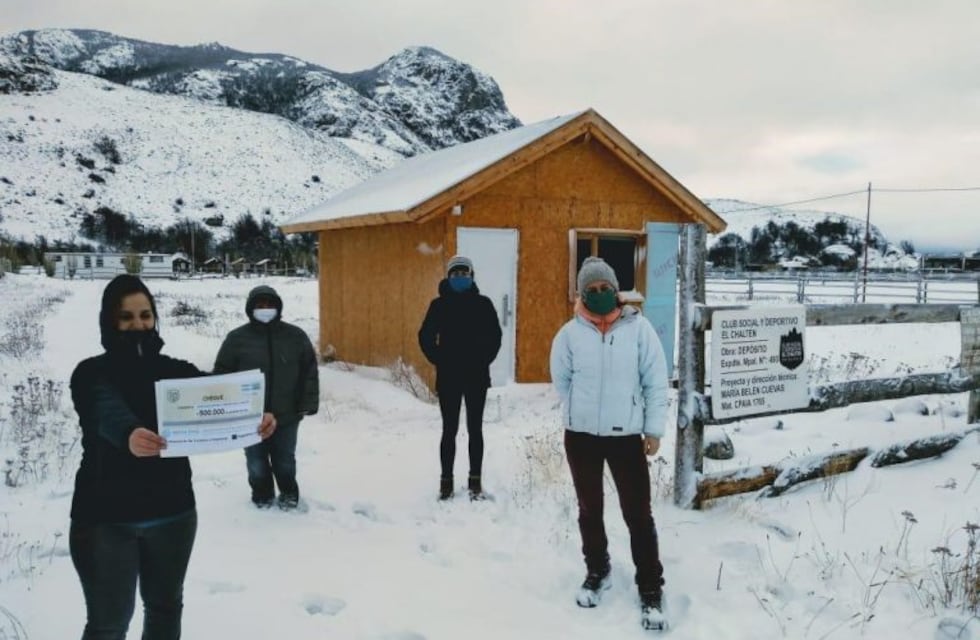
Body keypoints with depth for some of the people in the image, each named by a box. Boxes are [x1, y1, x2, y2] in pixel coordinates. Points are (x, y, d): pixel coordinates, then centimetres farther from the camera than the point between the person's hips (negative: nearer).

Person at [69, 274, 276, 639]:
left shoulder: (176, 371, 3)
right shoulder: (92, 374, -7)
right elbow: (108, 412, -28)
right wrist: (129, 435, -51)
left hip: (172, 512, 4)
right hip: (106, 518, -3)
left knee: (165, 606, 18)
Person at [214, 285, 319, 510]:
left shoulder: (295, 335, -2)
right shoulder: (237, 338, -5)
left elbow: (310, 371, 2)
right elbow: (221, 374, -1)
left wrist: (308, 404, -3)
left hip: (286, 415, 1)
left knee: (285, 460, 15)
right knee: (257, 463, 13)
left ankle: (289, 493, 38)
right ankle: (262, 494, 36)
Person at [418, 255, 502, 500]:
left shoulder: (483, 303, 0)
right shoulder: (439, 304, -1)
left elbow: (494, 336, 5)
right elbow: (425, 337, 4)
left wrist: (484, 360, -3)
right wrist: (439, 360, -2)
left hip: (476, 376, 0)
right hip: (448, 377, 0)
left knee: (475, 429, 7)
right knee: (449, 429, 5)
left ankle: (475, 480, 17)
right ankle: (446, 480, 16)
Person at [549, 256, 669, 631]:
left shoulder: (638, 327, -7)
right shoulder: (569, 333, -5)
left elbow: (656, 381, -3)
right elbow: (561, 380, 6)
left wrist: (654, 428, -3)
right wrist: (583, 411, 3)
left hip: (626, 435, -1)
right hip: (580, 435, 2)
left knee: (638, 513, 1)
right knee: (589, 509, 17)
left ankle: (650, 588, 17)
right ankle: (596, 572, 37)